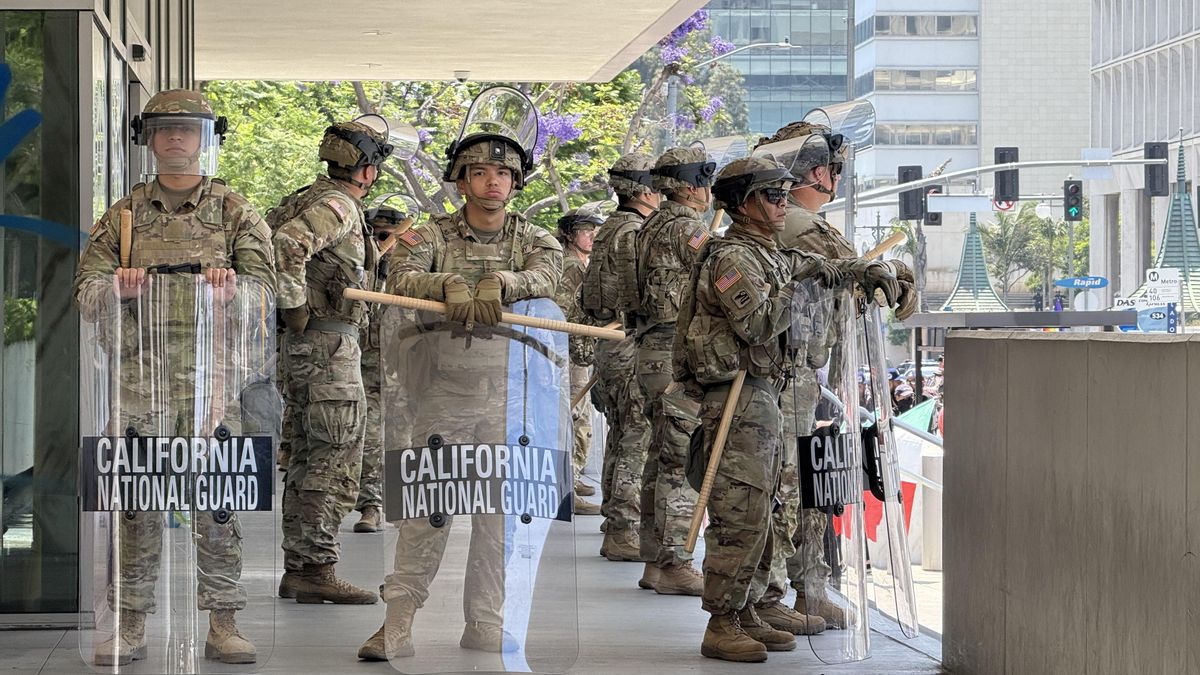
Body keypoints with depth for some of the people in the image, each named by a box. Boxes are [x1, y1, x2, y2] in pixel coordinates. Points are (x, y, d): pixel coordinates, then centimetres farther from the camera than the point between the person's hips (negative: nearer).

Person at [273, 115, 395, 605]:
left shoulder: (311, 199, 16)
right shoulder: (336, 206, -14)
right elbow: (286, 244, -30)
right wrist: (296, 308, -22)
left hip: (308, 346, 10)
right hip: (329, 345, -10)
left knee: (308, 461, 13)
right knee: (336, 463, -8)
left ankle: (297, 568, 16)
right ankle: (317, 570, -8)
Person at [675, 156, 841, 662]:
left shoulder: (767, 255, 18)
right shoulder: (732, 257, -13)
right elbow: (759, 322, -23)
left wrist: (805, 265, 18)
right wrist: (800, 284, -15)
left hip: (764, 398, 11)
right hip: (738, 398, -11)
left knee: (756, 516, 14)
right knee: (739, 516, -10)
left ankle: (743, 616, 21)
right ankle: (722, 627, -6)